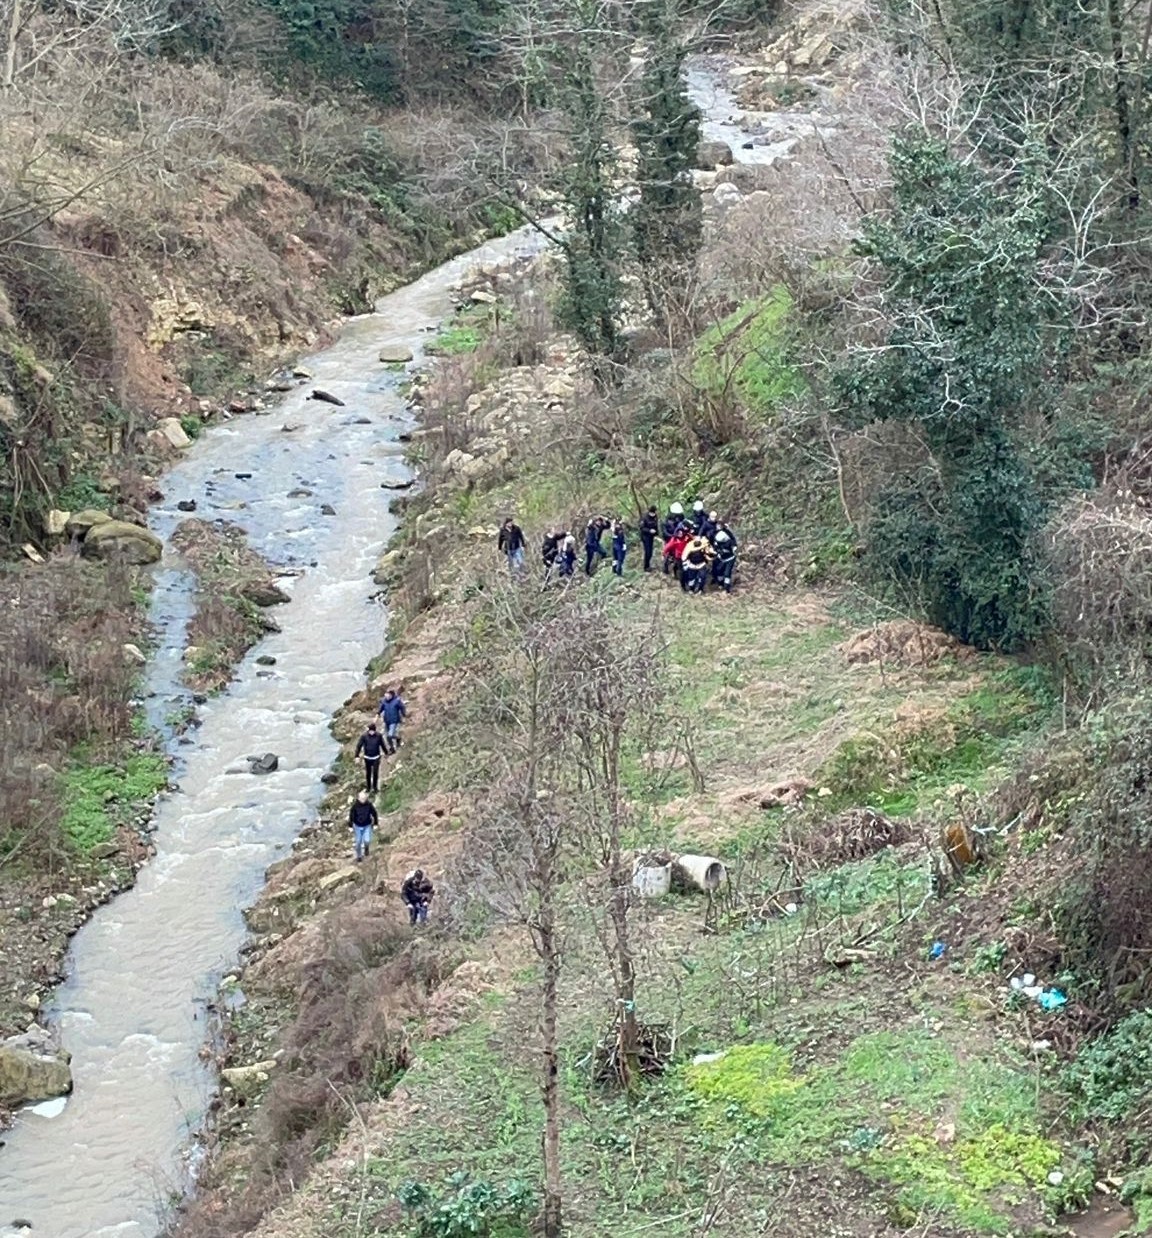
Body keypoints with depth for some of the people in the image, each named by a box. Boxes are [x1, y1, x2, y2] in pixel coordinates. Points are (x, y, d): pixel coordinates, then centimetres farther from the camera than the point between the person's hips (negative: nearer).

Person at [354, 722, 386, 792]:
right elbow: (359, 746, -9)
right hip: (367, 757, 0)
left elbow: (382, 745, 6)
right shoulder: (364, 736, -13)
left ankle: (375, 787, 14)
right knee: (368, 773, 11)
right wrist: (357, 756, -13)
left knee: (375, 773, -5)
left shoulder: (379, 735, -9)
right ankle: (368, 787, 28)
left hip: (376, 757, 0)